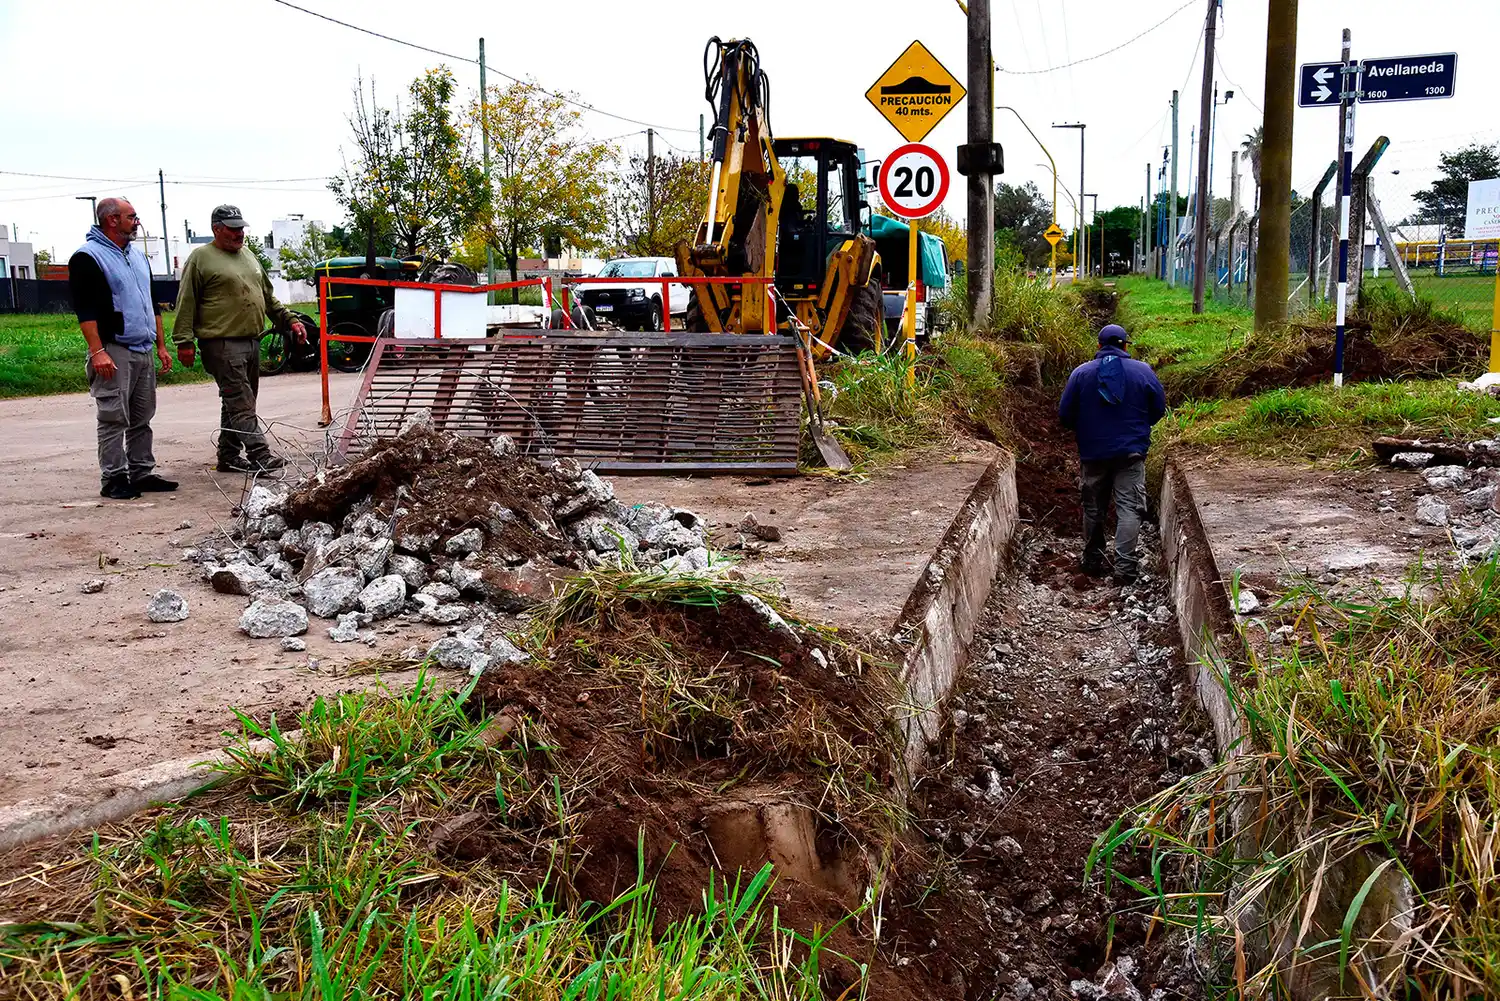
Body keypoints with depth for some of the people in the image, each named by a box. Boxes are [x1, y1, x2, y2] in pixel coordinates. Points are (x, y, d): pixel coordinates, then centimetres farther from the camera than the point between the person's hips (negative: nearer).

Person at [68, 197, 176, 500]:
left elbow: (153, 305, 24)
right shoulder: (88, 257, -6)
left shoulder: (138, 257, 18)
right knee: (114, 418, -5)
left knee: (142, 418, 10)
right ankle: (113, 479, -1)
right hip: (114, 351, -8)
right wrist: (97, 351, -21)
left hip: (144, 351, 8)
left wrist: (161, 345, 18)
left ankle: (142, 473, 16)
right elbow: (85, 309, -13)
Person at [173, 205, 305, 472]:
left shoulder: (248, 257, 20)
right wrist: (184, 341, -11)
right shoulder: (201, 258, -3)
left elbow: (268, 297, 27)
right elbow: (186, 303, -5)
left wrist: (290, 319, 19)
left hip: (252, 341, 8)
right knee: (240, 403, -12)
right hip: (223, 344, -8)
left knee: (238, 402, 10)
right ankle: (259, 454, -18)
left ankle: (229, 456, 17)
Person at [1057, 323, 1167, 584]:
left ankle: (1093, 561, 23)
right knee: (1129, 507, 0)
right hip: (1131, 453, -1)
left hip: (1092, 452, 1)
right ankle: (1125, 566, -9)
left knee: (1093, 508, 14)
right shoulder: (1143, 371, -2)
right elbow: (1159, 408, 5)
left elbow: (1064, 414, -1)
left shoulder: (1081, 372, -3)